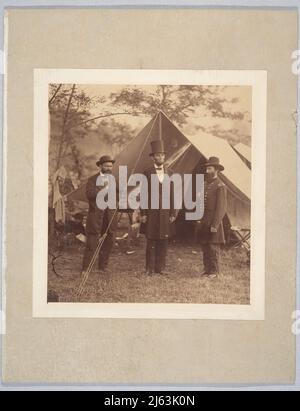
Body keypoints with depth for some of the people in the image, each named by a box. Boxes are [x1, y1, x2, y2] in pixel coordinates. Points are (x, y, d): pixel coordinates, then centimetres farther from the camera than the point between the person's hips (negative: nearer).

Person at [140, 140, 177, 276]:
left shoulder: (170, 174, 9)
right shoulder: (147, 173, 0)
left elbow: (172, 195, 9)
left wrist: (173, 213, 4)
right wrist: (143, 213, -6)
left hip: (165, 212, 3)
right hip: (151, 212, -3)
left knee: (163, 242, 6)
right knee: (151, 241, 2)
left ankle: (160, 267, 15)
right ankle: (150, 268, 10)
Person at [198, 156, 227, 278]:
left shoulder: (220, 186, -10)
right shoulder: (205, 183, 13)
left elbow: (221, 208, -13)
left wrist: (215, 225, -16)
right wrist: (199, 218, 10)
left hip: (213, 220, -7)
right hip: (204, 220, 7)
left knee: (213, 247, -2)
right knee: (205, 246, 11)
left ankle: (214, 271, 8)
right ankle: (207, 268, 21)